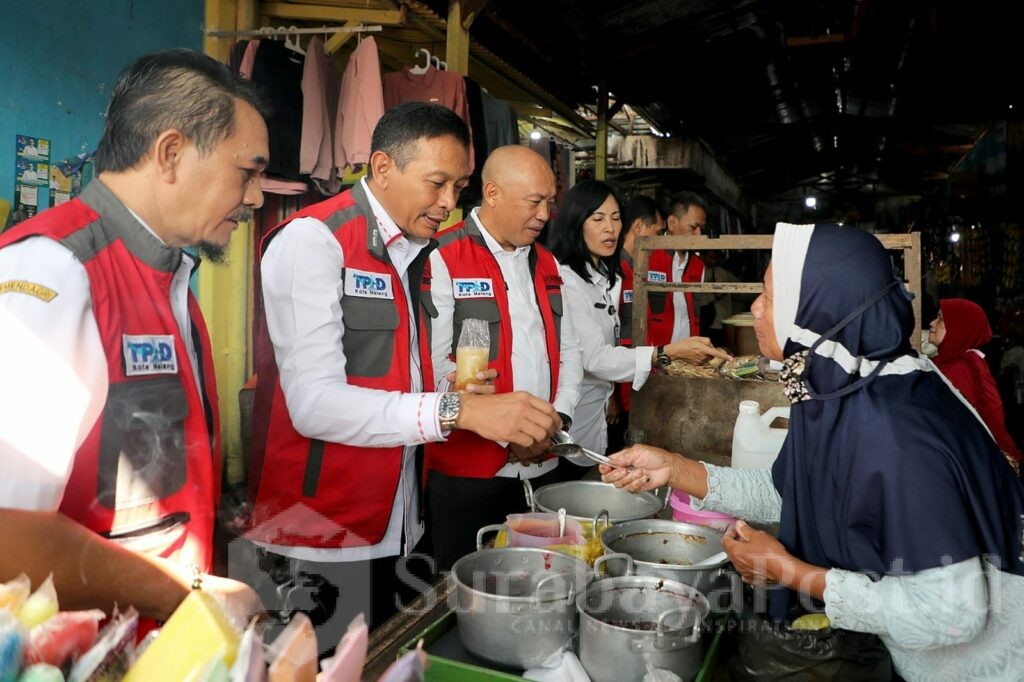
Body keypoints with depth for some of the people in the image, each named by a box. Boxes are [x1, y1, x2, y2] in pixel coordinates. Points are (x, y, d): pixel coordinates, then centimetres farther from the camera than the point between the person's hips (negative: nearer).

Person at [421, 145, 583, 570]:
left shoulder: (545, 264, 12)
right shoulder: (443, 260, -10)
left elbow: (568, 351, 15)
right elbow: (435, 365, -16)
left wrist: (560, 417, -1)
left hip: (540, 465, 6)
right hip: (467, 468, -6)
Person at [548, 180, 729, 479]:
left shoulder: (606, 277, 12)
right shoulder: (565, 279, -18)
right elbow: (593, 358, -23)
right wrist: (668, 353, -27)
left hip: (597, 417, 8)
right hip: (567, 428, -8)